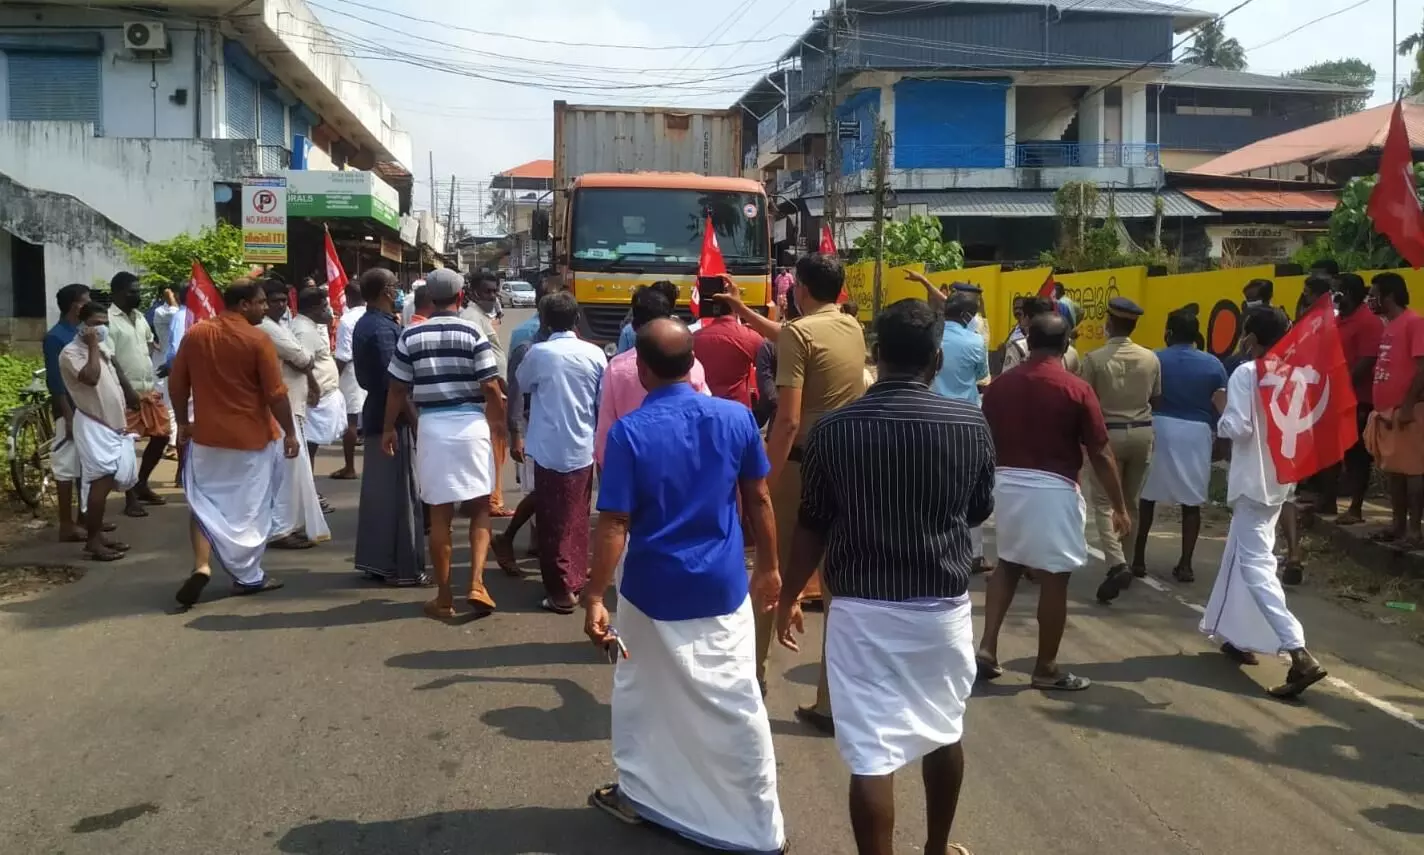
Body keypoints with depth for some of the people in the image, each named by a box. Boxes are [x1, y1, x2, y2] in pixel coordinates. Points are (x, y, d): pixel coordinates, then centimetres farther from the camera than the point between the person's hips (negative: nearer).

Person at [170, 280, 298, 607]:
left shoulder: (194, 334, 1)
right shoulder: (258, 340, -13)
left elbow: (177, 385, 6)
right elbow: (276, 394, -13)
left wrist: (183, 423, 19)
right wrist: (290, 432, -4)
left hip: (207, 434, 4)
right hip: (252, 437, -3)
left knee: (205, 502, 14)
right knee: (250, 508, 9)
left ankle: (201, 566, -4)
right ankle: (248, 576, 18)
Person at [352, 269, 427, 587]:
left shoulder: (364, 324, 13)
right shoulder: (384, 328, -18)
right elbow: (394, 381, -23)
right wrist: (414, 419, -19)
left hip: (376, 413, 10)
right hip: (393, 417, -10)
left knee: (377, 490, 14)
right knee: (400, 493, -4)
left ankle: (375, 560, 21)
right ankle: (403, 567, 2)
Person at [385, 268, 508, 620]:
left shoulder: (410, 337, 2)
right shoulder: (473, 333, -4)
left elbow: (397, 388, 5)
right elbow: (491, 387, -6)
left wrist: (389, 429, 17)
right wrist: (500, 422, 10)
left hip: (432, 426, 2)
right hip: (470, 424, -1)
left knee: (440, 514, 8)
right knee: (480, 507, 11)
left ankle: (444, 597, 14)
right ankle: (476, 582, -3)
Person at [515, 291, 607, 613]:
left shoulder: (539, 353, -9)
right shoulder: (595, 354, -2)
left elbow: (522, 385, 10)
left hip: (551, 450, -3)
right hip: (583, 448, 4)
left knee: (554, 521, 3)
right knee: (577, 518, 18)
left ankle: (562, 590, 5)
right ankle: (577, 577, 29)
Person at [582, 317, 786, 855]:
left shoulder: (629, 432, -14)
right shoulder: (736, 418, -6)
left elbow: (615, 524, -15)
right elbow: (759, 500, 2)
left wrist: (595, 596, -8)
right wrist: (768, 566, 14)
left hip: (653, 590, -2)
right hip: (723, 587, 2)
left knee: (641, 694, 20)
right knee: (737, 702, 9)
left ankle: (638, 793, 36)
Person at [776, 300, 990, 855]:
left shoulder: (834, 428, -8)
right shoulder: (971, 424, -6)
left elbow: (812, 527, -2)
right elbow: (979, 513, 8)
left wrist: (788, 597, 11)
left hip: (862, 608, -2)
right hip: (944, 606, 3)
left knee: (871, 754, 2)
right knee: (944, 729, 24)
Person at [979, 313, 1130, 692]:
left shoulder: (999, 385, 2)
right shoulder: (1076, 389, -10)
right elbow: (1100, 454, -8)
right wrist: (1119, 506, 0)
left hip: (1007, 483, 5)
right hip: (1053, 490, -5)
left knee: (1008, 564, 22)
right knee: (1054, 578, 6)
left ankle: (987, 647, 14)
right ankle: (1046, 669, 16)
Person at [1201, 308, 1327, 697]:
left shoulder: (1245, 374, -14)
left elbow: (1237, 428, -19)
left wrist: (1222, 412, -2)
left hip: (1253, 480, -8)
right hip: (1280, 478, 8)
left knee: (1255, 565, -10)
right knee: (1240, 556, 20)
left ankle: (1300, 654, -20)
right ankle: (1239, 636, 28)